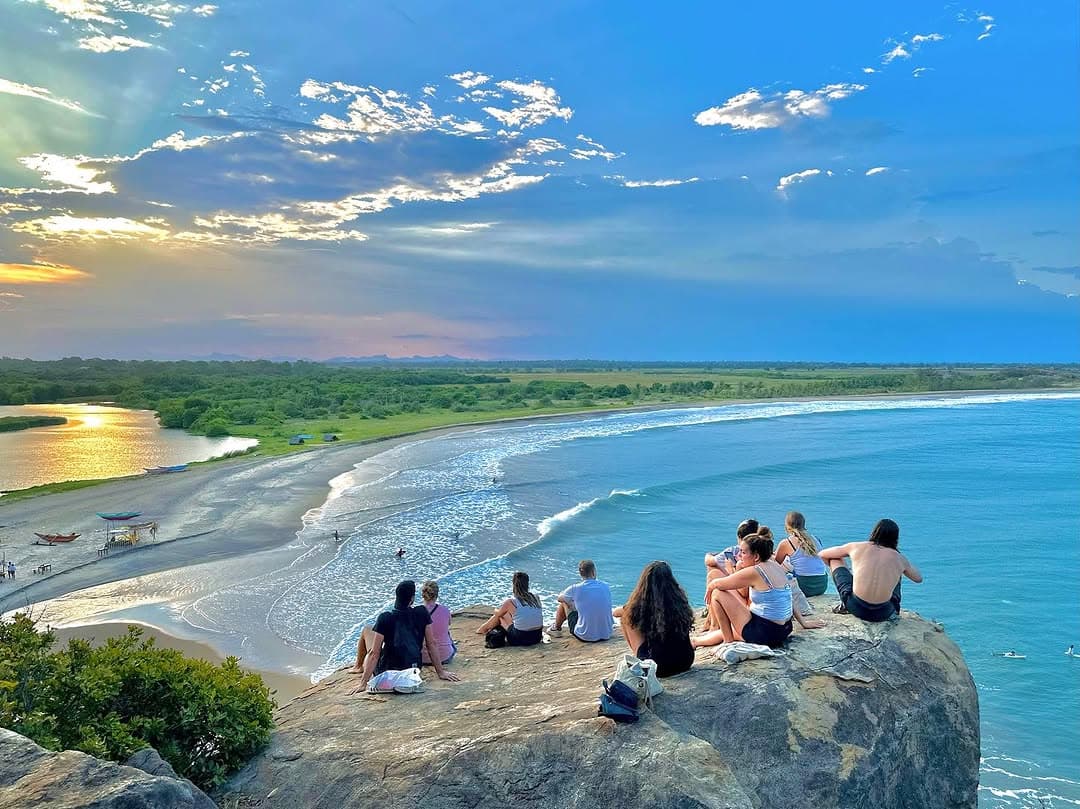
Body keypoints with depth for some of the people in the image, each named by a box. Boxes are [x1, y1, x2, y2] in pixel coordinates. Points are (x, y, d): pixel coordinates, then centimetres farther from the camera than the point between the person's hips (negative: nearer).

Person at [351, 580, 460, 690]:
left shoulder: (385, 618, -17)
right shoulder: (422, 614, -10)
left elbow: (374, 653, -17)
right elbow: (431, 644, -5)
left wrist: (363, 683, -13)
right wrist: (441, 672, 4)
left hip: (386, 673, -3)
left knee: (366, 630, 19)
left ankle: (358, 667, 42)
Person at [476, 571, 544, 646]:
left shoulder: (510, 602, -10)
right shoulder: (536, 597, 1)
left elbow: (498, 614, 11)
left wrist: (496, 611, 37)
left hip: (520, 640, -4)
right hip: (537, 637, 4)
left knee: (500, 616, 21)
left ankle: (482, 629, 50)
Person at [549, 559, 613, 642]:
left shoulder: (575, 589, -12)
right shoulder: (606, 586, -3)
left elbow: (559, 598, 11)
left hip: (585, 637, -3)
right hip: (606, 635, 3)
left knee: (564, 603, 17)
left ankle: (556, 628, 43)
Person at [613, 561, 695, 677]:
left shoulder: (641, 605, -14)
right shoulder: (679, 598, -5)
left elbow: (615, 612, 7)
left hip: (658, 667, -4)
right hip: (686, 662, 4)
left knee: (625, 617, 9)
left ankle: (640, 659, 21)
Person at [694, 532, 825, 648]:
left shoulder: (754, 572, -19)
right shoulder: (775, 565, 4)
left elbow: (717, 584, -10)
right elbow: (787, 597, 14)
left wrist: (710, 588, 12)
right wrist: (803, 622, 22)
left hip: (764, 634, -9)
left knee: (717, 594, -3)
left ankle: (728, 641, 7)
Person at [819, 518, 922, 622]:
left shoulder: (857, 547, 3)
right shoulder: (900, 559, 5)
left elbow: (822, 555, 17)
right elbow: (918, 578, 26)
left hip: (856, 609, -2)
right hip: (883, 614, 2)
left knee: (835, 559, 21)